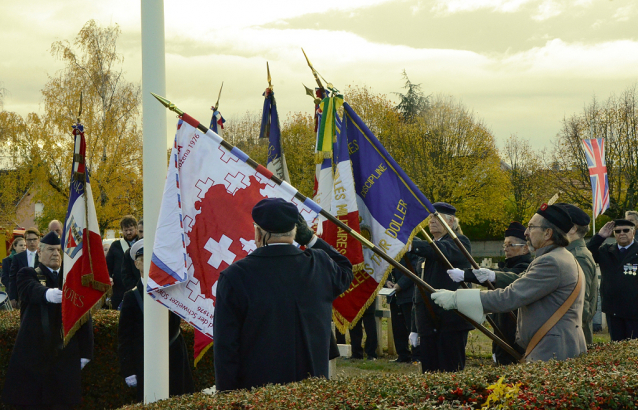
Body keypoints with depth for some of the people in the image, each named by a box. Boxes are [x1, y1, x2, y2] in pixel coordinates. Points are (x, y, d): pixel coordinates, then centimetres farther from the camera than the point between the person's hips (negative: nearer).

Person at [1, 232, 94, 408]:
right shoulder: (27, 275, 4)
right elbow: (32, 291, -21)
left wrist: (85, 352, 3)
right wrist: (48, 294, -44)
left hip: (66, 354, 2)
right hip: (34, 353, -2)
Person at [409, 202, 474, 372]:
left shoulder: (460, 242, -1)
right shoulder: (429, 248, 22)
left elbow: (442, 251, -26)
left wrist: (413, 245, -41)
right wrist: (415, 328, 20)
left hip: (451, 319, -7)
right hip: (428, 323, 7)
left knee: (451, 372, -7)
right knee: (429, 372, 4)